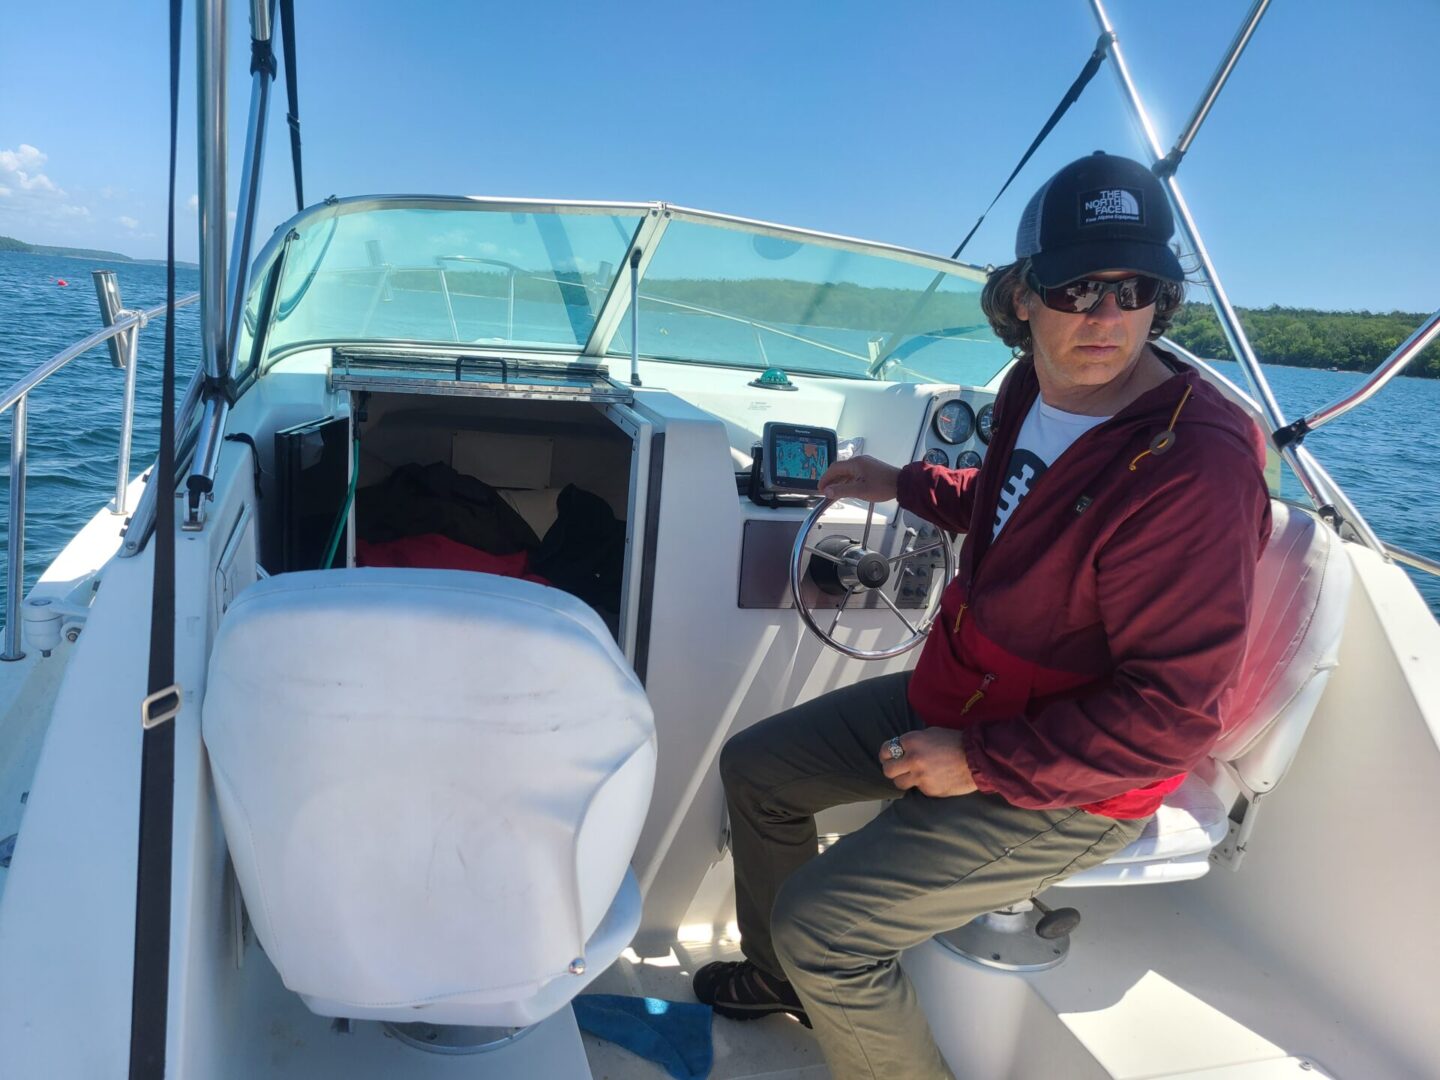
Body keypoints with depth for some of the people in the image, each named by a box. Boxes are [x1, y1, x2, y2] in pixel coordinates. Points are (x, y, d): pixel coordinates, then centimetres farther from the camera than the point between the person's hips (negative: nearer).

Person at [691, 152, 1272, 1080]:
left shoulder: (1195, 467, -30)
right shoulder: (1037, 389, -4)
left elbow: (1175, 715, -27)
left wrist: (980, 763, -23)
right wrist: (905, 485, 24)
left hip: (1066, 787, -8)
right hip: (954, 694, 9)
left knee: (821, 920, -18)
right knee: (755, 768, 14)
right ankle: (784, 975, 39)